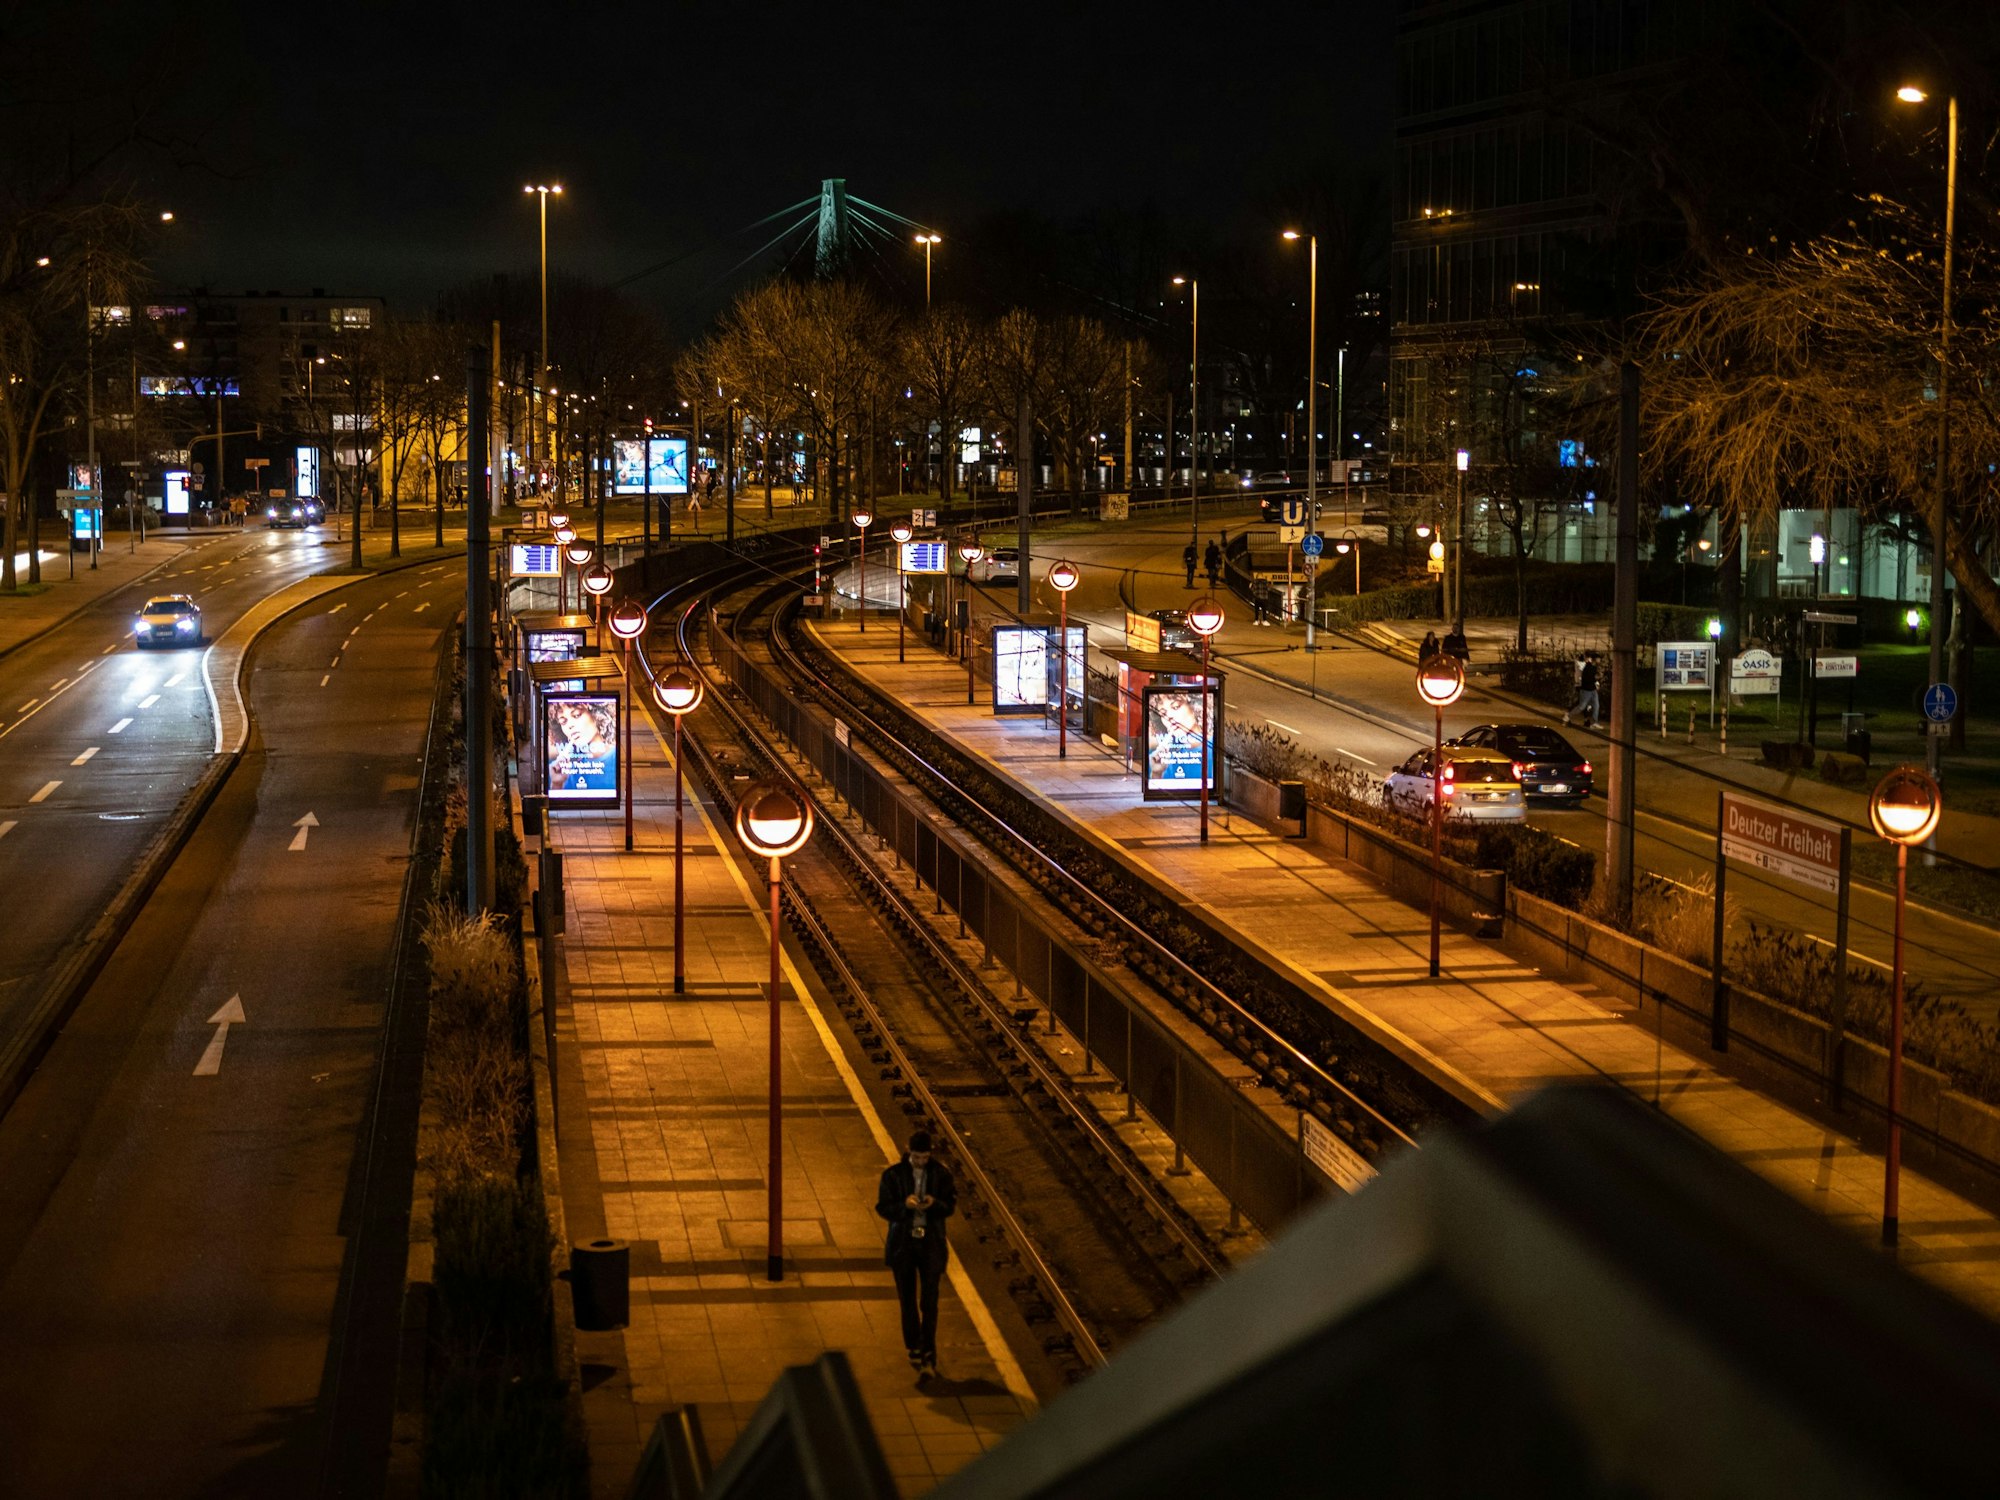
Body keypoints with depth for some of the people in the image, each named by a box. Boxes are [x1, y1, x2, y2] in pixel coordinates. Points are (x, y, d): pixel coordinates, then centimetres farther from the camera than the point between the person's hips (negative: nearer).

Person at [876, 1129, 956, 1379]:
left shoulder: (941, 1173, -3)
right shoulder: (893, 1174, -5)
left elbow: (950, 1205, 1)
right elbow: (882, 1207, -4)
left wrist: (934, 1204, -21)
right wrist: (905, 1205, -23)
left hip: (931, 1243, -1)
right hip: (902, 1243, 1)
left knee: (929, 1302, -6)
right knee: (907, 1300, 10)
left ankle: (928, 1358, -5)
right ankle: (915, 1349, 28)